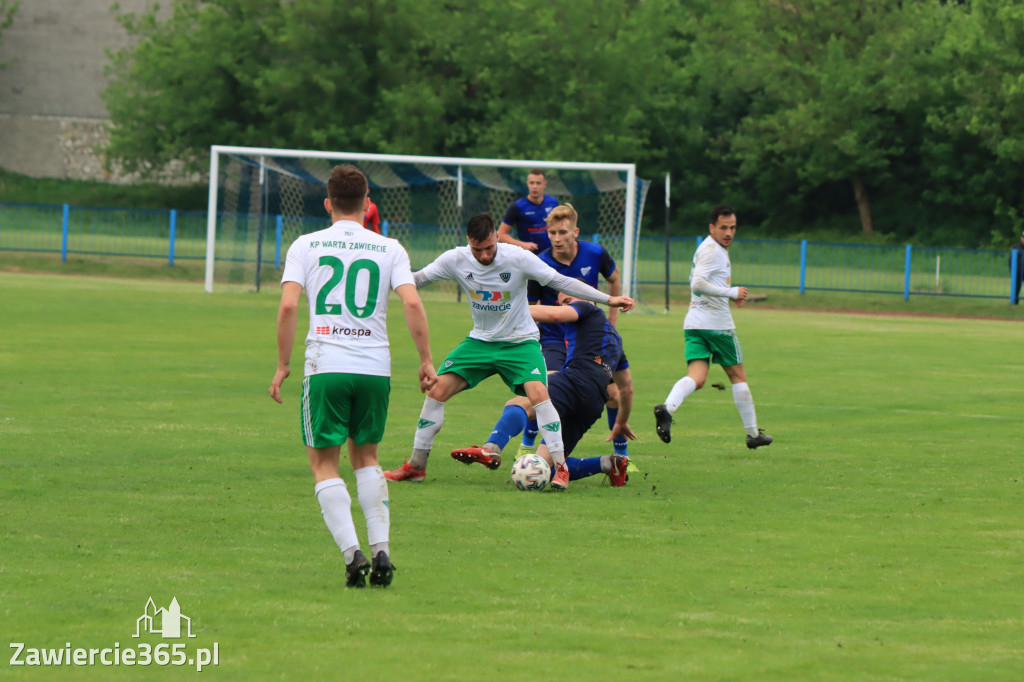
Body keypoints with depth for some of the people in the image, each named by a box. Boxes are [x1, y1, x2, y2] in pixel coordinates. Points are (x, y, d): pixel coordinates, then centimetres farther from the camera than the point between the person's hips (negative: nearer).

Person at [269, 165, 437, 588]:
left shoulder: (306, 246, 4)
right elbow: (412, 304, -5)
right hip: (375, 367, 2)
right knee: (366, 457, 20)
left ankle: (351, 552, -12)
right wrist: (426, 361, 2)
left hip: (326, 366, -2)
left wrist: (283, 364, 3)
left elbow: (288, 306, -5)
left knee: (324, 463, 6)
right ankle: (380, 550, 7)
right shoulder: (389, 249, 6)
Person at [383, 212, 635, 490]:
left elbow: (561, 282, -13)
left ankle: (560, 467, -18)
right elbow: (416, 280, 0)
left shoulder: (518, 258, -19)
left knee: (538, 393, -26)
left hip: (520, 342, -3)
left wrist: (608, 299, -15)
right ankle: (415, 466, 5)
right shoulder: (456, 260, -12)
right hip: (479, 341, 3)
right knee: (437, 390, -8)